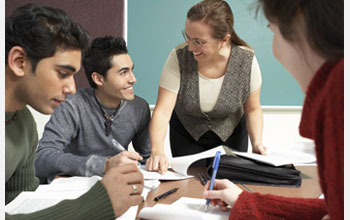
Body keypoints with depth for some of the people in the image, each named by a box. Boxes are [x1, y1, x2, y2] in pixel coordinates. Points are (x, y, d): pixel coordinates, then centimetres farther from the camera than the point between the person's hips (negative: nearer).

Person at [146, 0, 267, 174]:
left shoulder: (246, 60, -23)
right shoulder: (179, 57, -27)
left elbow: (252, 110, -8)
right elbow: (162, 111, -29)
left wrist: (257, 143, -23)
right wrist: (157, 151, -45)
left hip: (231, 136, 1)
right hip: (186, 137, 0)